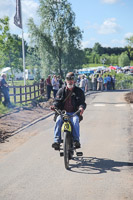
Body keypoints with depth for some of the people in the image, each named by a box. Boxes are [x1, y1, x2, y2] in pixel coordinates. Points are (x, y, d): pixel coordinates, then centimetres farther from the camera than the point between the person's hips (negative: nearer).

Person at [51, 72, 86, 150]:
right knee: (58, 121, -30)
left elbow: (82, 102, 3)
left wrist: (81, 107, -21)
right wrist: (54, 105, -17)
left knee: (75, 121, -35)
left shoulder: (79, 91, 11)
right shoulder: (61, 90, 15)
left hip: (74, 113, -1)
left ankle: (76, 140, -35)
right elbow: (57, 100, 8)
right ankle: (57, 141, -34)